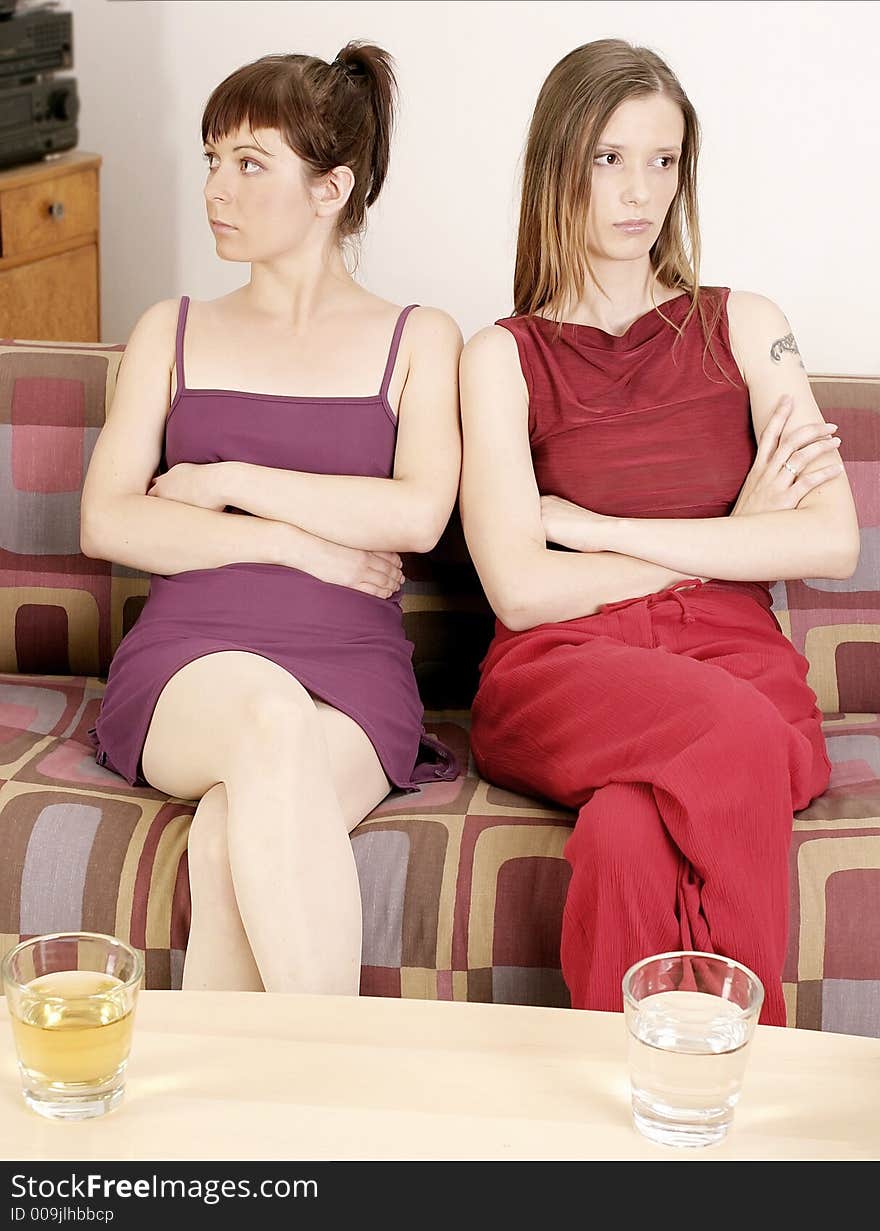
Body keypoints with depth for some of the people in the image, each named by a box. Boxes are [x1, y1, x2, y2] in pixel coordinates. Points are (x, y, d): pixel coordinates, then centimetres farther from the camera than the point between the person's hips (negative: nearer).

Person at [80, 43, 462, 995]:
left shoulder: (418, 341, 15)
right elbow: (107, 524, 6)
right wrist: (298, 543, -4)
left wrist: (226, 481, -1)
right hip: (187, 664, 1)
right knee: (270, 715, -37)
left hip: (353, 673, 0)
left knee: (234, 836, -35)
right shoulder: (171, 335, 20)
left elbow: (418, 515, -3)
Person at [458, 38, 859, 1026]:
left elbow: (833, 542, 2)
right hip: (563, 674, -1)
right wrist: (730, 542, 1)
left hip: (737, 656, 1)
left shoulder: (743, 328, 16)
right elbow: (522, 588, -3)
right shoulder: (504, 357, 11)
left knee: (629, 839, -36)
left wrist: (604, 529, -2)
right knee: (730, 733, -37)